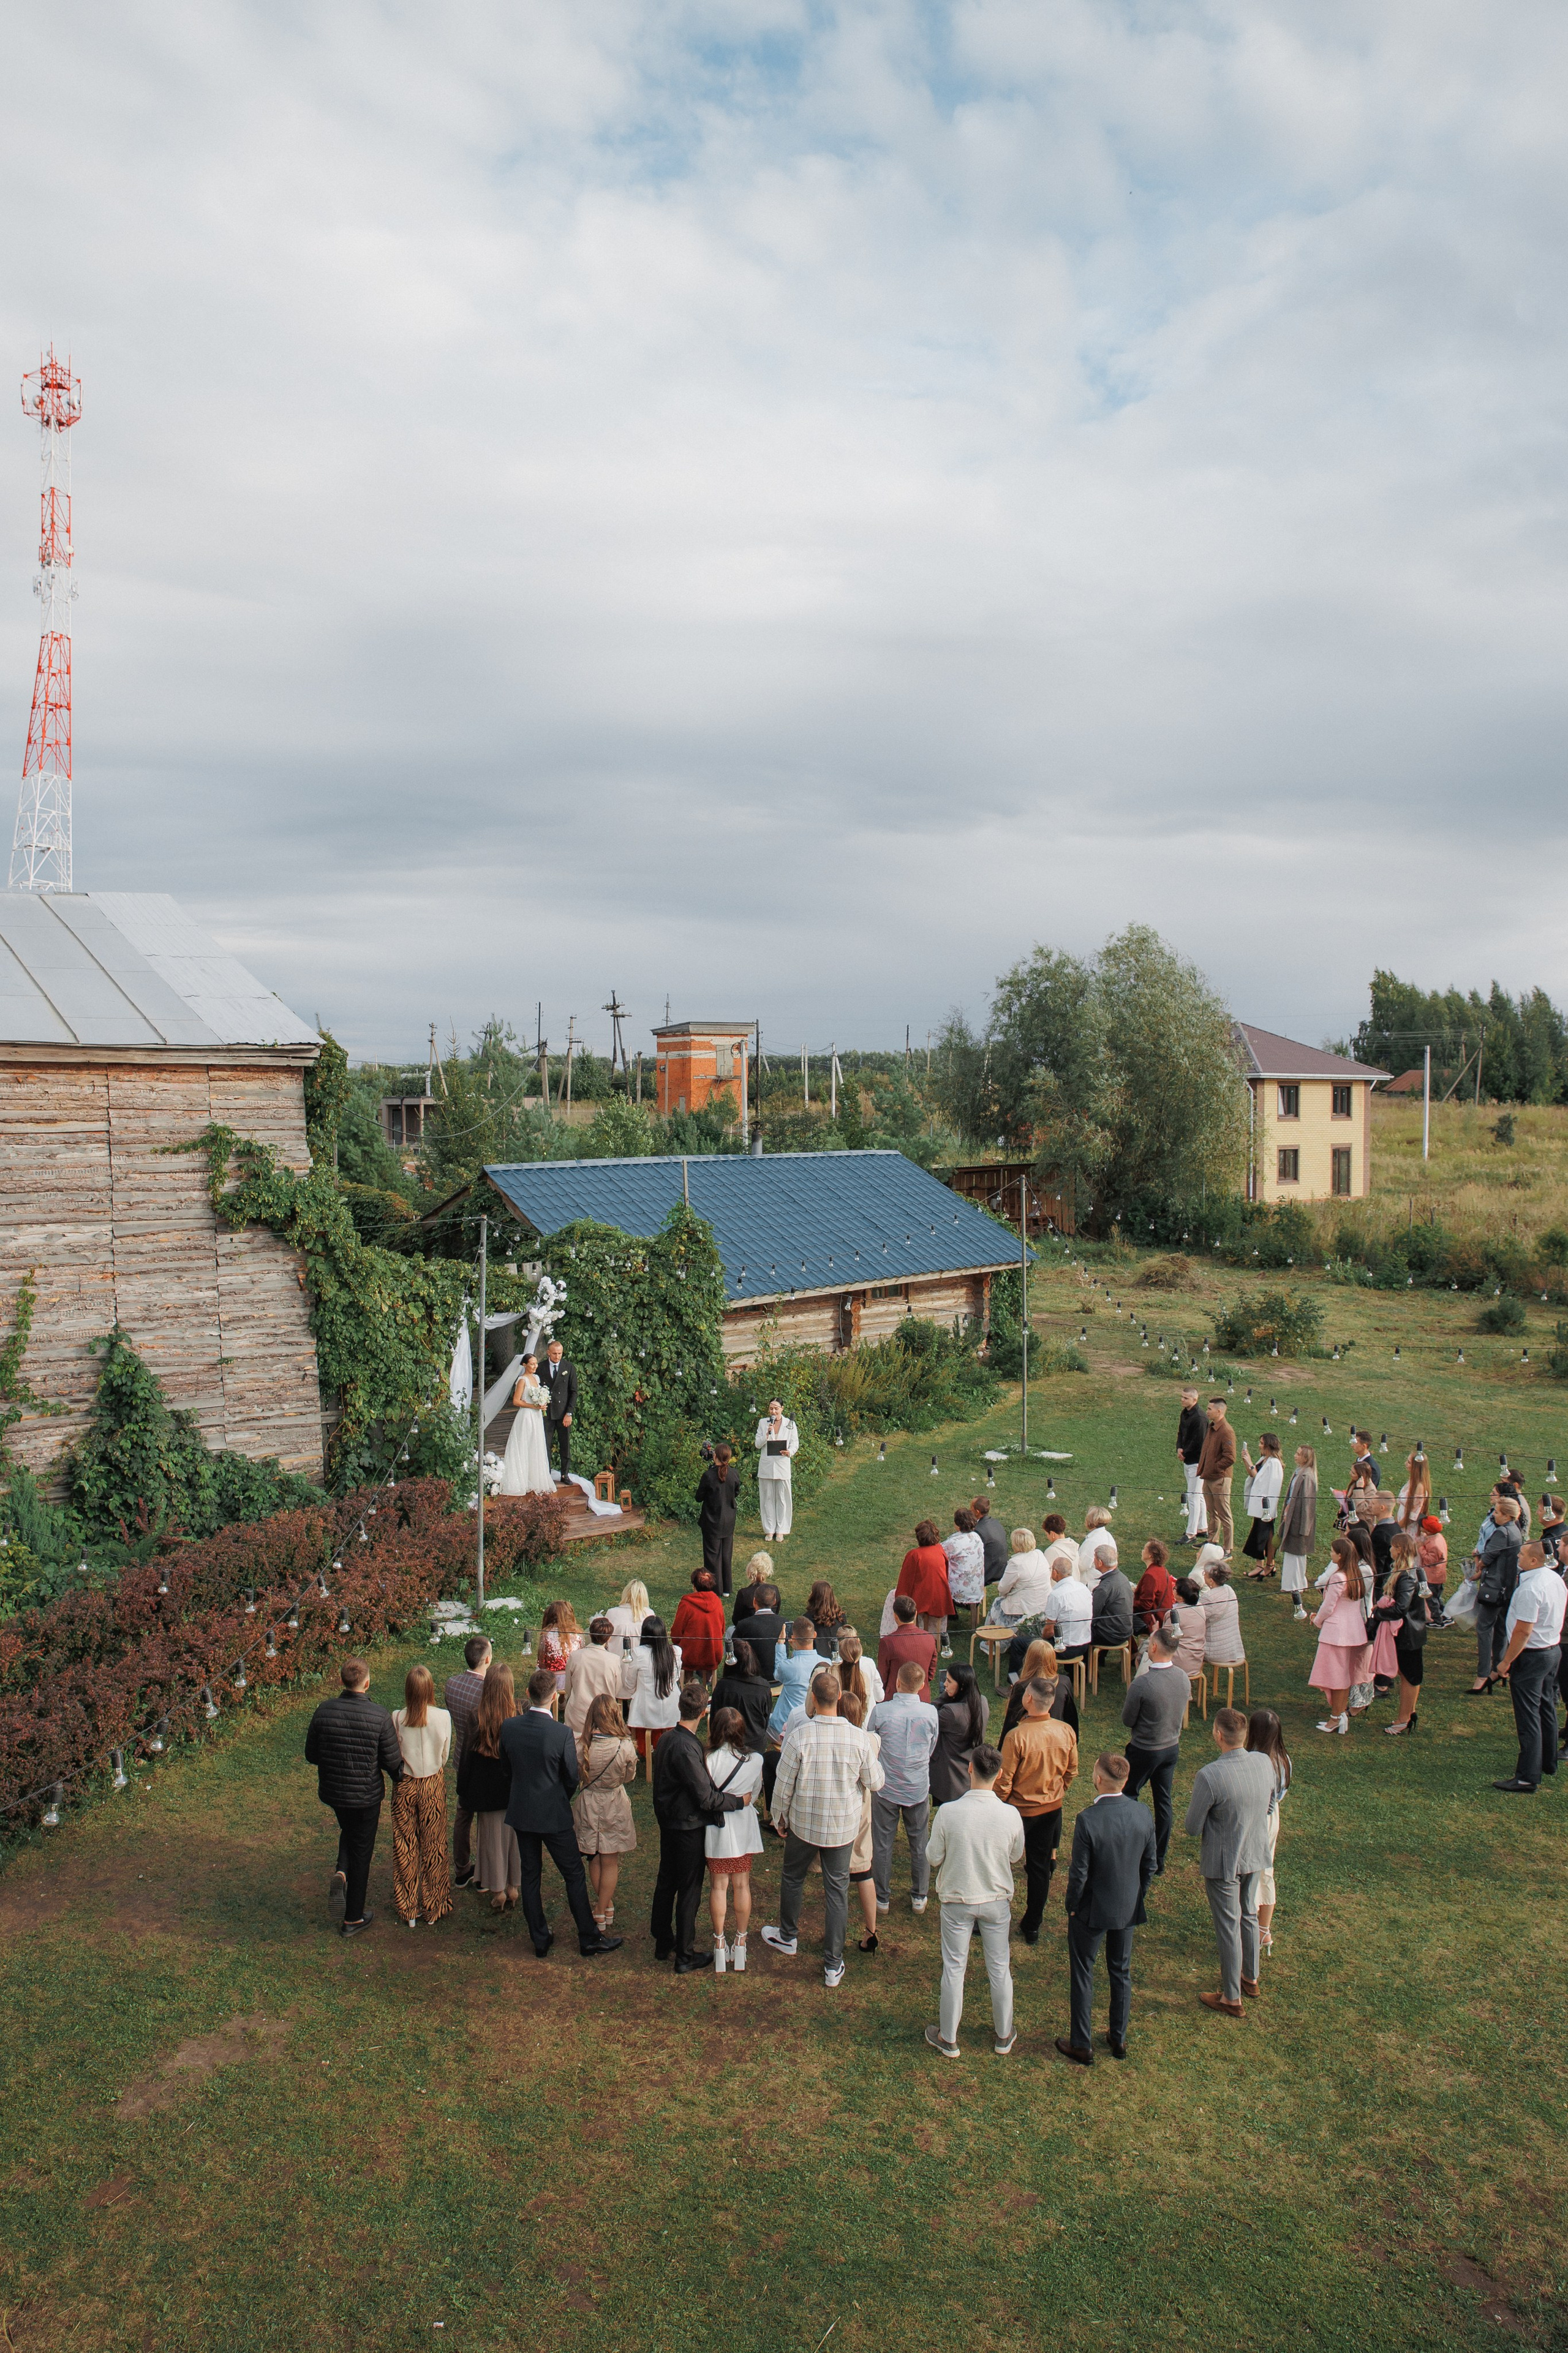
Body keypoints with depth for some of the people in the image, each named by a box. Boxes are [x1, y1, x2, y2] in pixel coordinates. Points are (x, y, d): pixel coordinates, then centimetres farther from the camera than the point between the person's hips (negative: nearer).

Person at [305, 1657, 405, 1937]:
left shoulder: (324, 1711, -13)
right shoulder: (379, 1717, -21)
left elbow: (311, 1755, -1)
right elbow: (393, 1762, -14)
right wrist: (398, 1779, 9)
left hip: (331, 1791, 3)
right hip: (366, 1795, -3)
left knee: (350, 1831, 32)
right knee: (361, 1851, 13)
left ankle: (341, 1872, 6)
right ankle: (353, 1919, 25)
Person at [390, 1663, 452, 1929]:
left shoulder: (397, 1718, -17)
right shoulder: (443, 1717, -17)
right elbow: (445, 1756, -5)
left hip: (404, 1786, 0)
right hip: (433, 1785, 0)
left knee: (405, 1846, 14)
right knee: (433, 1846, 14)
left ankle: (408, 1909, 25)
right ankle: (434, 1908, 24)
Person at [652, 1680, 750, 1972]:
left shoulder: (667, 1738, -1)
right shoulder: (687, 1748, -28)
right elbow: (706, 1798, -26)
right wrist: (739, 1801, -14)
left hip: (667, 1822, 9)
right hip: (689, 1827, -8)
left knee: (666, 1883, 20)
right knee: (689, 1890, 5)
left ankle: (663, 1943, 35)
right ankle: (685, 1956, 16)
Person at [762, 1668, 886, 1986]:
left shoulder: (800, 1735, -22)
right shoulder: (858, 1738, -17)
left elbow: (784, 1783, -12)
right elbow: (876, 1783, -5)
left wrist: (779, 1816, 6)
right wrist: (875, 1760, 15)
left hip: (803, 1824, -1)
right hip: (843, 1827, 1)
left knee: (793, 1879, 24)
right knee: (837, 1890, 12)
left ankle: (788, 1937, 45)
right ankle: (833, 1966, 18)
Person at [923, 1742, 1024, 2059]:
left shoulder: (948, 1812, -24)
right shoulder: (1010, 1815, -20)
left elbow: (935, 1861, -12)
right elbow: (1016, 1860, -3)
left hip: (957, 1901, -1)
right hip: (997, 1901, 1)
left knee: (954, 1968, 15)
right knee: (999, 1968, 19)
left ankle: (948, 2039, 30)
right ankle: (1003, 2036, 36)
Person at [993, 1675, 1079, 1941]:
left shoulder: (1017, 1736, -29)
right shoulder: (1067, 1732, -12)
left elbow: (1004, 1782, -20)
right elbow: (1072, 1773, 3)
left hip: (1018, 1810, -5)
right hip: (1051, 1809, 5)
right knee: (1039, 1867, 18)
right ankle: (1032, 1927, 29)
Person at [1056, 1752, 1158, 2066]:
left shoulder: (1088, 1820, -27)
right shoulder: (1143, 1816, -11)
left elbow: (1079, 1873, -20)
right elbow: (1149, 1866, 0)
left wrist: (1073, 1907, -4)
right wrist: (1136, 1899, 14)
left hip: (1092, 1911, -5)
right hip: (1128, 1910, 5)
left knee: (1082, 1975, 13)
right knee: (1121, 1972, 21)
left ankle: (1082, 2046, 22)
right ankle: (1119, 2039, 34)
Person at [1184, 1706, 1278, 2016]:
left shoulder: (1209, 1777, -31)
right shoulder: (1264, 1763, -12)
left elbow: (1193, 1828, -20)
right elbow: (1269, 1808, 6)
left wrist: (1199, 1792, -5)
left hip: (1223, 1863, -6)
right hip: (1256, 1856, 6)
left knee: (1228, 1926, 11)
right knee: (1249, 1915, 26)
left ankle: (1232, 1997, 26)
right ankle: (1251, 1979, 45)